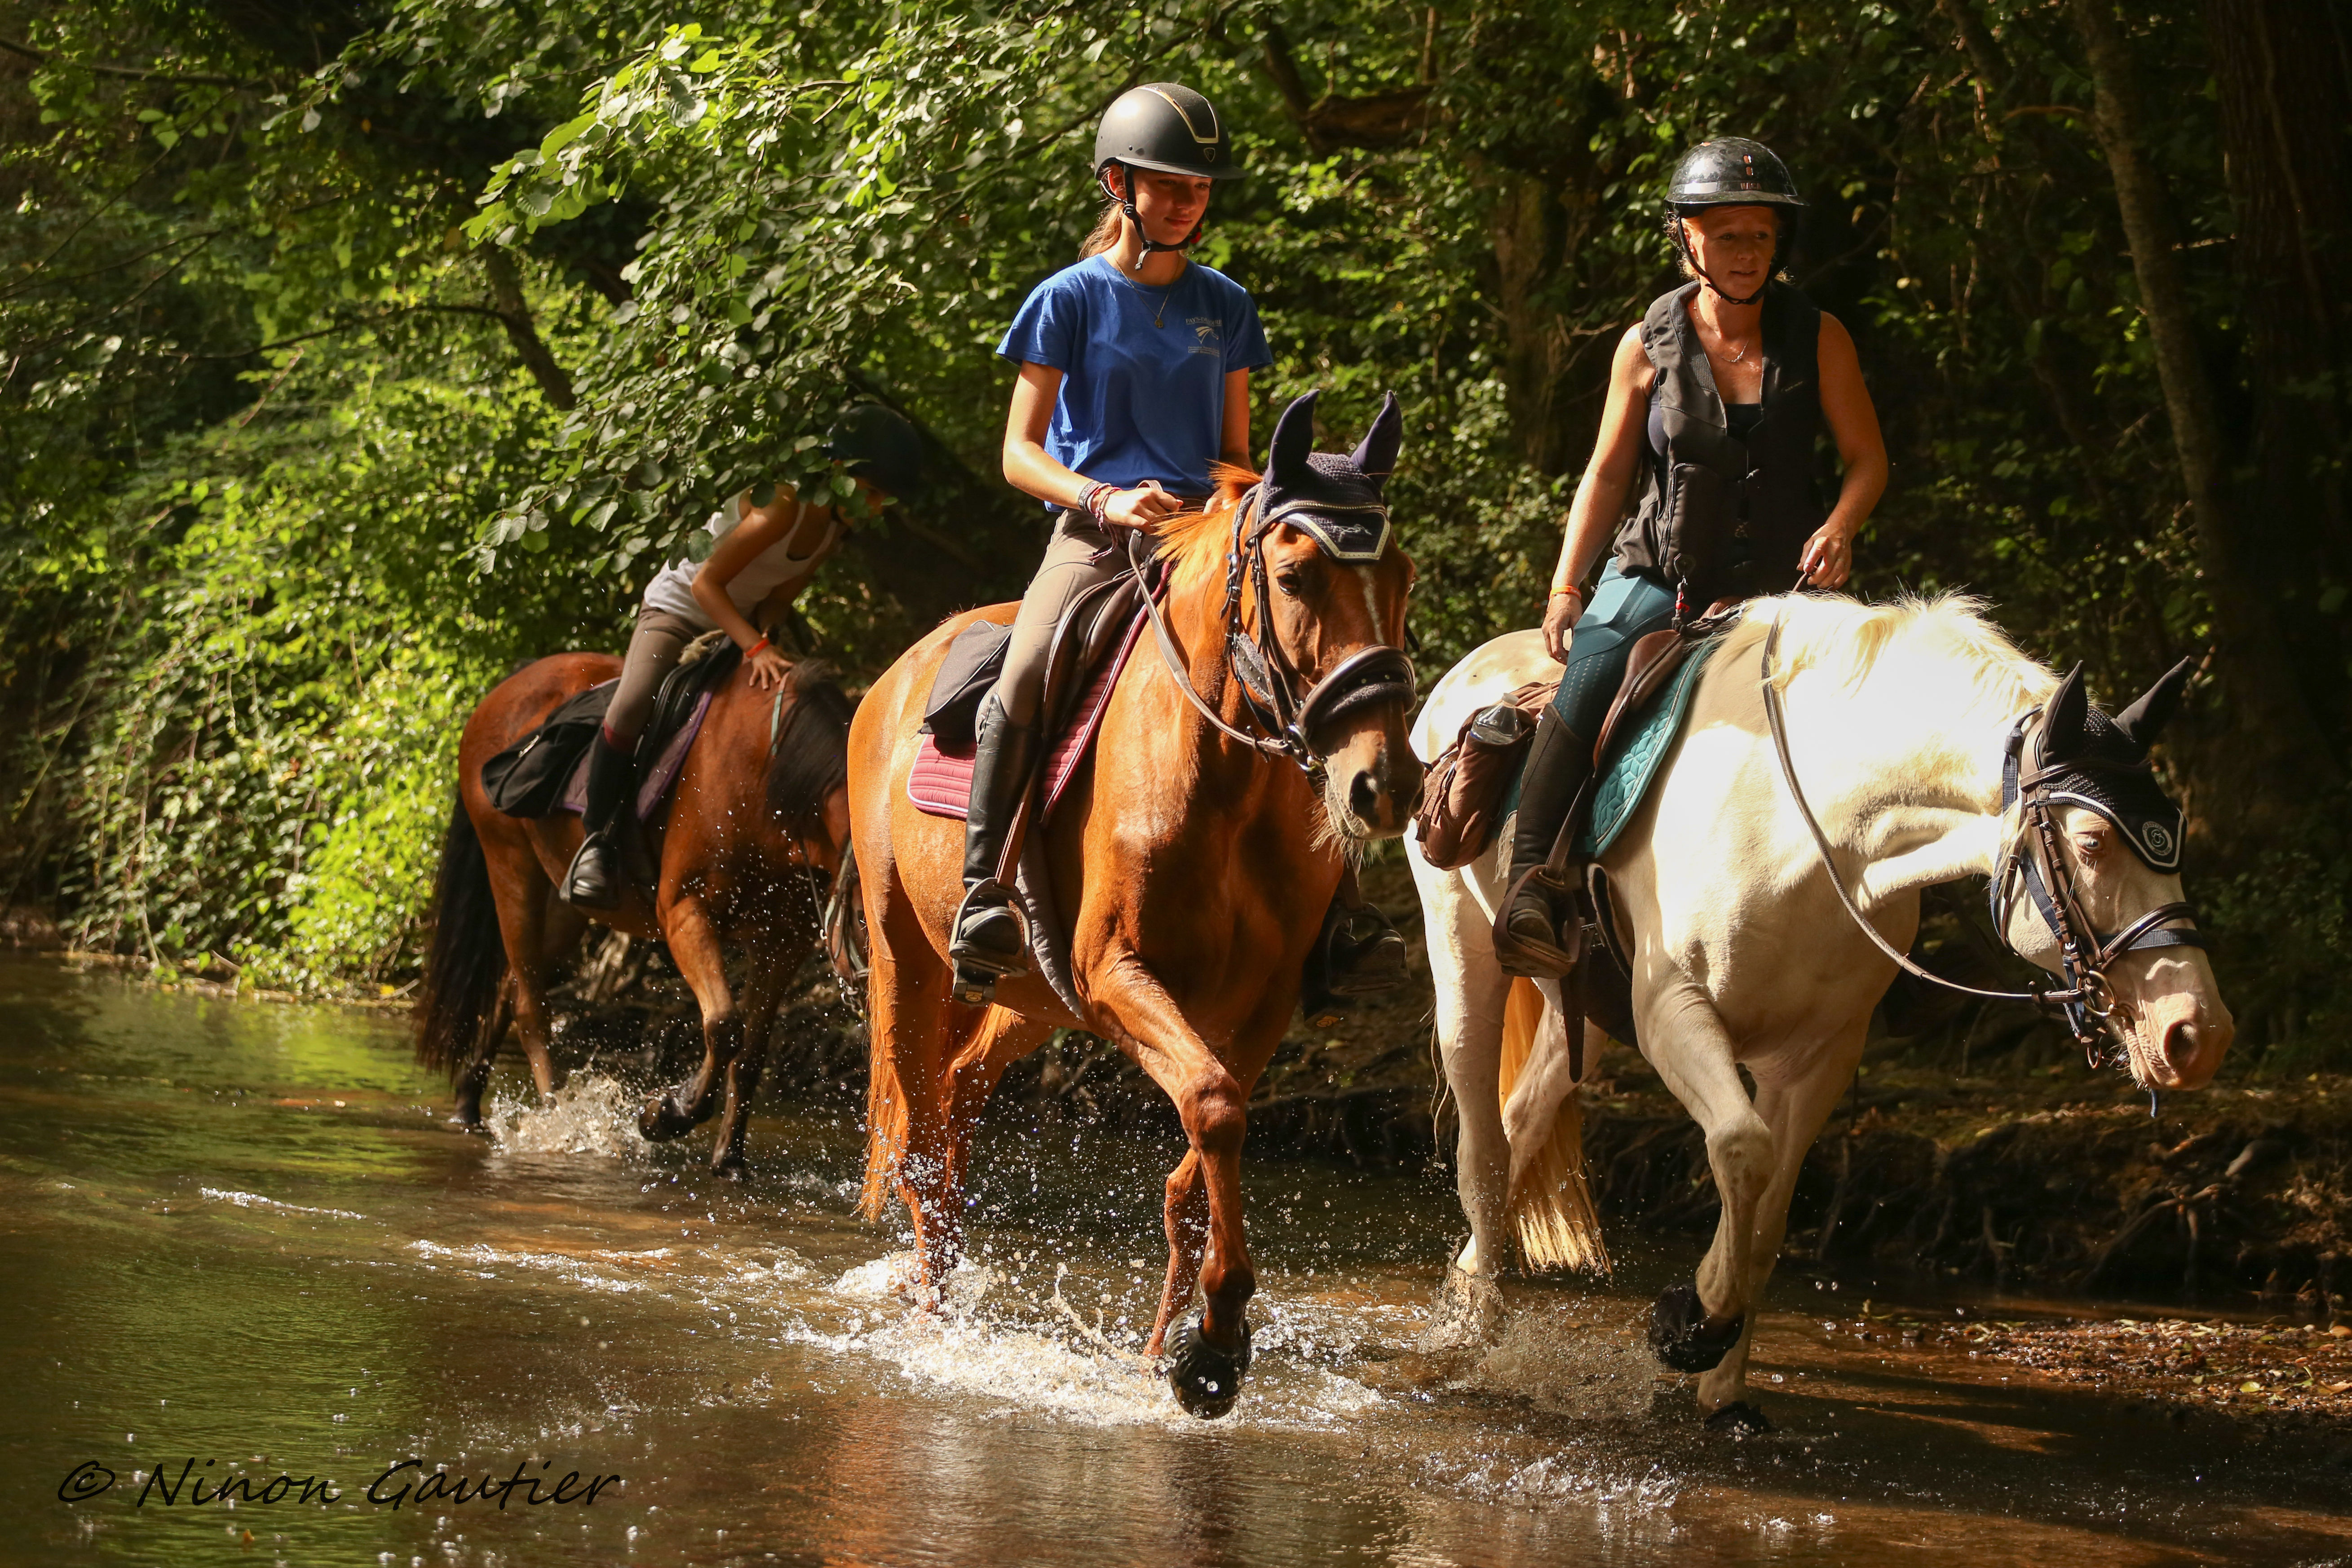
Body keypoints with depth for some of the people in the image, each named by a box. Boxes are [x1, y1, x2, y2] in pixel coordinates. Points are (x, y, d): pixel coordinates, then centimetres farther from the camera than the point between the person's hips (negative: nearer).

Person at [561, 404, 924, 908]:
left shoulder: (835, 529, -3)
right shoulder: (784, 505, -29)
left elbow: (780, 597, 0)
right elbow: (706, 583, -29)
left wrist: (760, 641, -20)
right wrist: (756, 647, -38)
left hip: (738, 623, 9)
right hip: (678, 608, -9)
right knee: (631, 708, -31)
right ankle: (596, 840, -19)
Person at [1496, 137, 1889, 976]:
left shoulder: (1817, 338, 3)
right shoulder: (1649, 346, 4)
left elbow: (1867, 458, 6)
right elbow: (1608, 473, 8)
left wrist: (1838, 529, -16)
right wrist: (1565, 585, -2)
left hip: (1777, 583, 1)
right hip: (1660, 573, -1)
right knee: (1592, 664, -29)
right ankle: (1532, 882, -35)